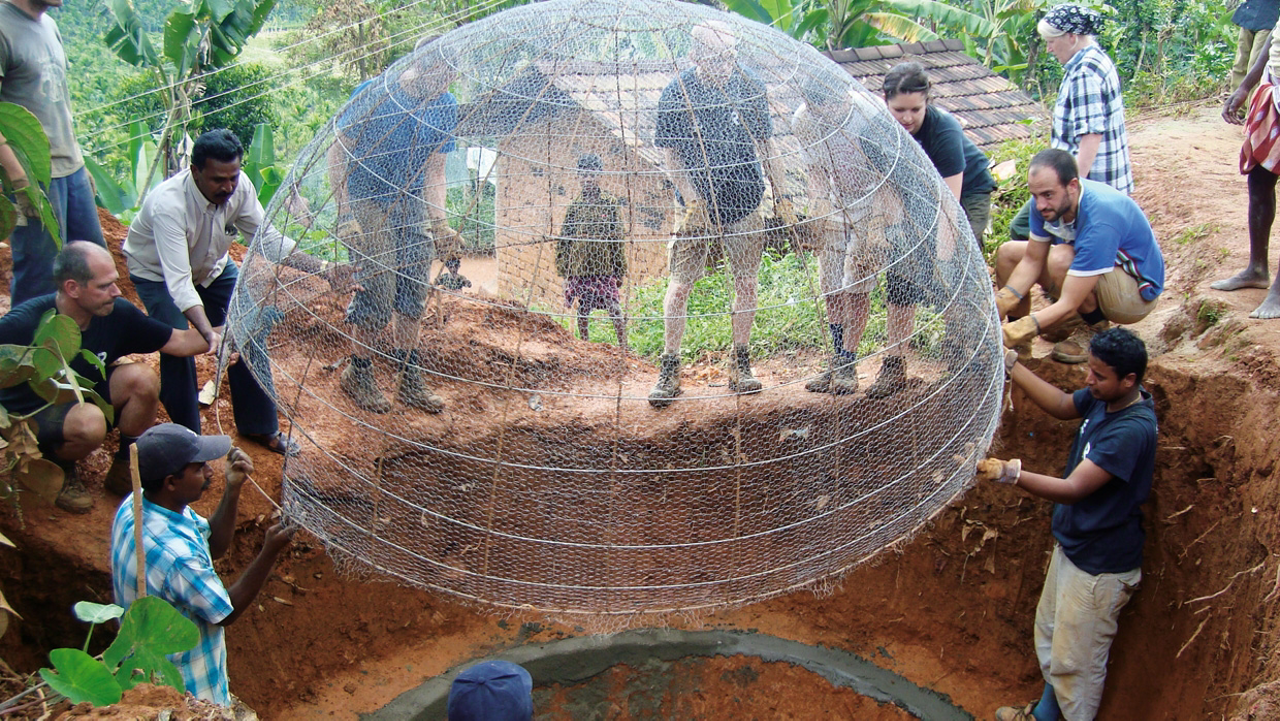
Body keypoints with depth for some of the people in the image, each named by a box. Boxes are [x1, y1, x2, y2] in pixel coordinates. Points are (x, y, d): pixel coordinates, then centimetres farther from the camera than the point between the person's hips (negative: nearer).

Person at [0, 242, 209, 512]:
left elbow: (180, 341, -7)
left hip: (83, 396, 6)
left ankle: (124, 470, 2)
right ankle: (57, 469, 0)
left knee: (143, 379, -21)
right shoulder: (22, 325, -29)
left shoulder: (117, 313, -15)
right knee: (90, 422, -37)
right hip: (30, 413, -5)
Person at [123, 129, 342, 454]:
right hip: (158, 273, -5)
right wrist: (208, 332, -60)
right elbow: (178, 280, -46)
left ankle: (259, 426, 11)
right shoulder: (169, 204, -41)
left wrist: (319, 267, -31)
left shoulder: (239, 186, -26)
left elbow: (269, 238, -17)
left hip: (212, 265, 5)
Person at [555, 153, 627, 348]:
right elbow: (565, 239, 10)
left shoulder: (611, 203, 3)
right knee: (583, 309, 6)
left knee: (613, 307, -6)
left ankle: (623, 346, 2)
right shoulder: (575, 205, 6)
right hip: (579, 266, 1)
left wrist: (620, 272, 2)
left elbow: (618, 236, 5)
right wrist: (564, 271, 7)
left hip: (604, 265, -1)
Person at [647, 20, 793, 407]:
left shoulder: (750, 85, -5)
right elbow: (671, 155, -6)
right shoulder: (676, 93, -12)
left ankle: (740, 366, 19)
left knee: (746, 283, 5)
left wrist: (780, 195, 5)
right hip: (696, 206, -2)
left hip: (744, 203, 2)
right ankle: (669, 370, 10)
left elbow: (765, 145, 5)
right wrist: (693, 201, -15)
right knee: (679, 286, -2)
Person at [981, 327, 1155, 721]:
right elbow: (1062, 405, 14)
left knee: (1075, 660, 6)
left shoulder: (1132, 429, -31)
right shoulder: (1104, 399, -6)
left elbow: (1073, 489, -35)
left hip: (1100, 566, -10)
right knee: (1050, 636, 26)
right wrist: (1009, 363, 5)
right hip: (1072, 545, 10)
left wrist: (1011, 474, -48)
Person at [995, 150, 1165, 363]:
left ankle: (1097, 329, -11)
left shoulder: (1099, 221, -37)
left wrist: (1019, 331, -46)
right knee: (1008, 253, -3)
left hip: (1137, 291, -8)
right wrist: (997, 307, -22)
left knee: (1061, 259, -34)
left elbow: (1068, 304, -38)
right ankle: (1018, 345, 1)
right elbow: (1032, 261, -8)